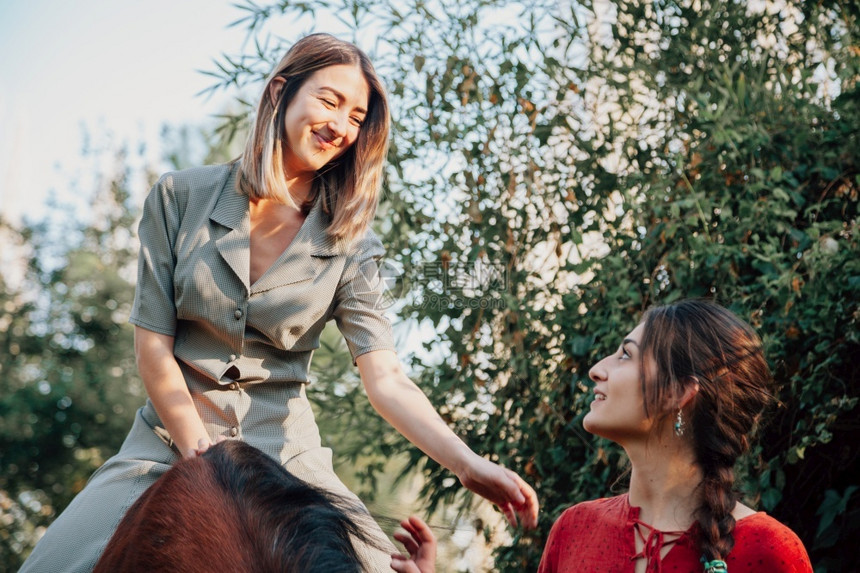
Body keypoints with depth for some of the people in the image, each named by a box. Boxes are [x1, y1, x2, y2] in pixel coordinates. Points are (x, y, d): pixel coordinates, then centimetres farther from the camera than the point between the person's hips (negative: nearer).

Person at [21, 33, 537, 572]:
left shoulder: (349, 245, -1)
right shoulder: (181, 197, -1)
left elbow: (386, 377, -11)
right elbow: (152, 343, -2)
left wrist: (470, 465, -27)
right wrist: (203, 460, -10)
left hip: (282, 449, 1)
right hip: (170, 440, 0)